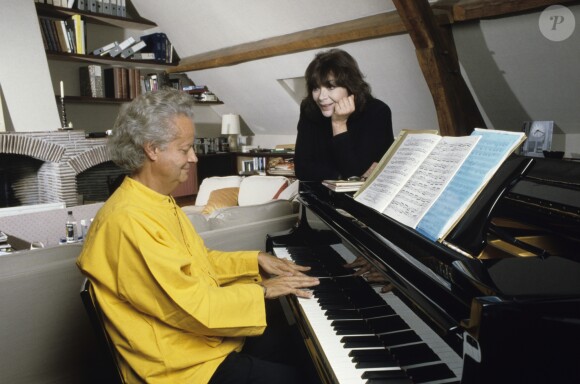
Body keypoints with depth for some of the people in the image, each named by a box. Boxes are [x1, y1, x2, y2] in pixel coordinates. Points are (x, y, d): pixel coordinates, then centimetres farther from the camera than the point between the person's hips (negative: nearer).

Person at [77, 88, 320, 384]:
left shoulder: (158, 202, 6)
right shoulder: (130, 220, -26)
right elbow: (190, 306, -26)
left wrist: (256, 260, 6)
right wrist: (262, 290, -16)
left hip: (201, 335, 9)